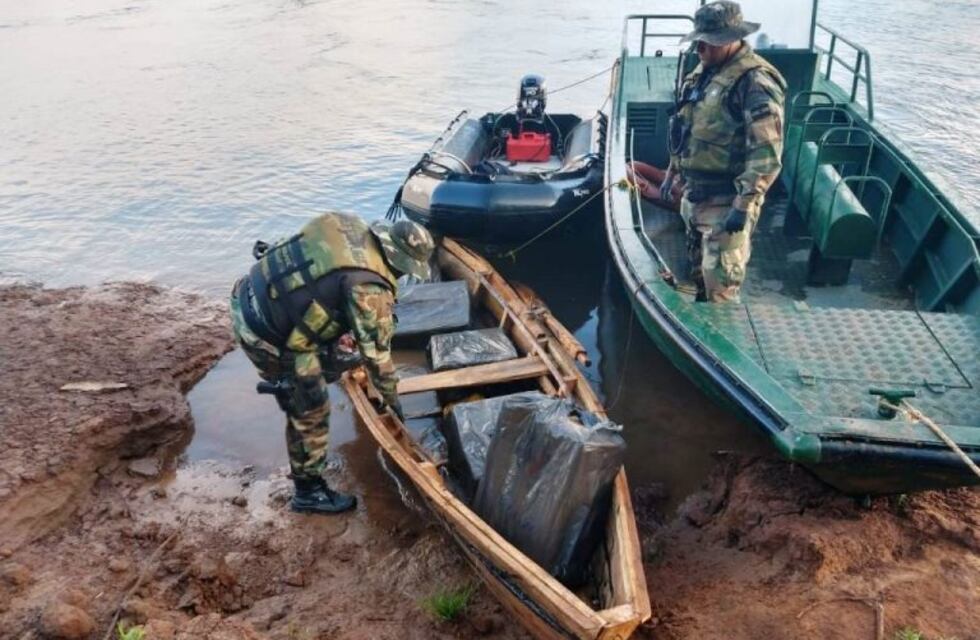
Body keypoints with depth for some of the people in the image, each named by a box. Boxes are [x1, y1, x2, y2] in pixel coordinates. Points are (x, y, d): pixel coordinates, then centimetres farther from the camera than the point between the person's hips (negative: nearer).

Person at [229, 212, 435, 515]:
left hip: (248, 297, 8)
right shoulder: (368, 288, -22)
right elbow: (376, 350, -12)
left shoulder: (350, 225, 1)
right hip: (265, 334, -8)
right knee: (310, 410, 9)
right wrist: (392, 399, 3)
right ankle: (308, 491, 25)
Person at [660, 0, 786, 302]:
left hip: (726, 200, -9)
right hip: (694, 193, 9)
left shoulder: (754, 82, -20)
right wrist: (673, 171, 21)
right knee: (699, 267, 23)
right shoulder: (704, 72, 8)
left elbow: (767, 154, -25)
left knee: (720, 281, -4)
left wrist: (744, 204, -27)